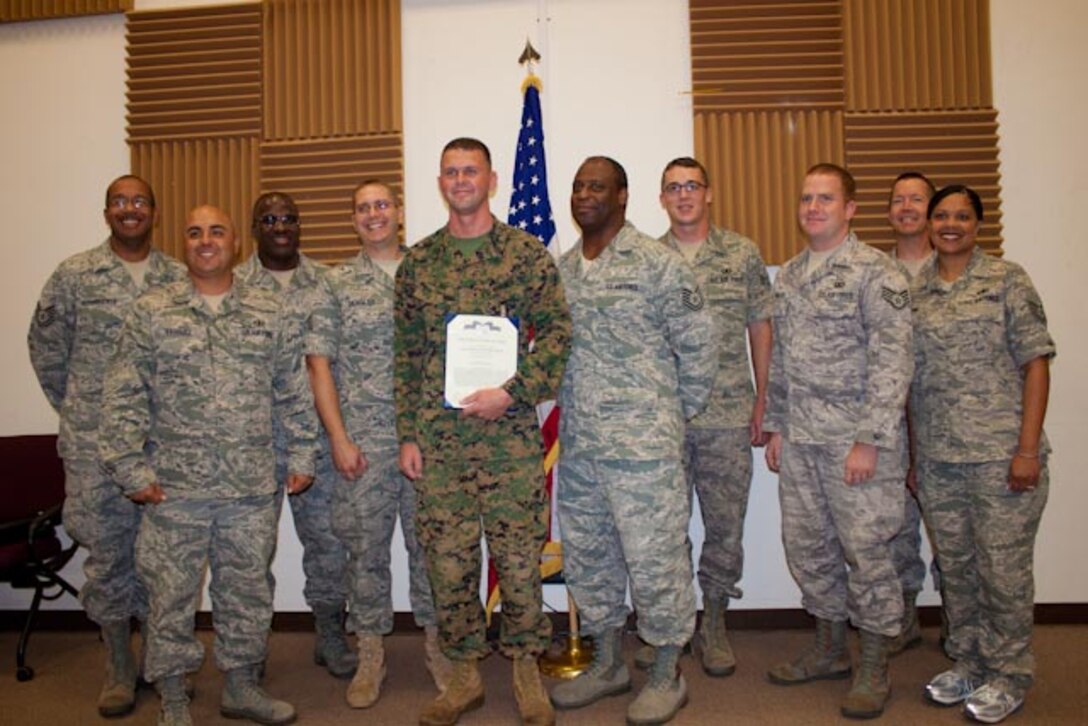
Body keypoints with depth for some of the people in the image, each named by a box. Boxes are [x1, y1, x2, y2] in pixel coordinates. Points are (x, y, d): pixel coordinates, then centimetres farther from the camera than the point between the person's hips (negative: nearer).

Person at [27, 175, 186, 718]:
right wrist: (76, 409, 7)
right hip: (95, 443, -1)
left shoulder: (180, 279, 5)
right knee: (107, 551, 7)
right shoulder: (74, 275, 0)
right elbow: (45, 347, 6)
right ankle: (119, 669, 22)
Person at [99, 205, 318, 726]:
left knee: (248, 591, 13)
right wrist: (130, 469, -6)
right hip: (173, 488, -1)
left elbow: (294, 393, 8)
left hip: (253, 488, 2)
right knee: (171, 595, 9)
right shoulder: (151, 311, 1)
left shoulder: (268, 313, 6)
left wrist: (301, 457, 5)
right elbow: (122, 398, -1)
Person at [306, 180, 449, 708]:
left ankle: (436, 642, 27)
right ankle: (370, 654, 25)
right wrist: (338, 438, -7)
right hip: (362, 441, 0)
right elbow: (319, 362, 0)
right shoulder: (337, 284, 4)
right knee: (366, 547, 8)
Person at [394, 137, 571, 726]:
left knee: (519, 555, 5)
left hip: (510, 434, -2)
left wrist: (512, 393, -14)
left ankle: (526, 668, 27)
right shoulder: (416, 262, 9)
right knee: (447, 559, 9)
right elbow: (406, 354, 9)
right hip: (436, 438, 3)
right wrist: (407, 435, 4)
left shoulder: (527, 253, 2)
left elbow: (557, 331, -2)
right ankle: (465, 674, 27)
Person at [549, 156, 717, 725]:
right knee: (586, 557, 15)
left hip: (643, 442, -6)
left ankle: (666, 675, 22)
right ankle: (607, 664, 34)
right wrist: (572, 410, 10)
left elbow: (699, 342, -6)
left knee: (654, 558, 2)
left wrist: (678, 411, 0)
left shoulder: (656, 263, -8)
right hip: (578, 443, 7)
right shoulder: (562, 269, 11)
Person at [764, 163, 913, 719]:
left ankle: (874, 667, 20)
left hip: (855, 438, -6)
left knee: (866, 550, 2)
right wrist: (776, 427, 13)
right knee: (808, 547, 14)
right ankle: (830, 649, 32)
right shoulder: (788, 276, 13)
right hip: (799, 440, 7)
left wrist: (870, 440, -18)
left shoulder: (874, 271, -7)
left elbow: (892, 360, -13)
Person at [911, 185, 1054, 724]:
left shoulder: (1007, 280, -2)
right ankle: (966, 664, 31)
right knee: (955, 569, 14)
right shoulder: (914, 292, 9)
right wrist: (914, 455, 10)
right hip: (937, 459, 4)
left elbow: (1035, 363, -5)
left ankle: (1007, 678, 23)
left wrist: (1028, 449, -12)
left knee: (1004, 569, 5)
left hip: (1000, 456, -4)